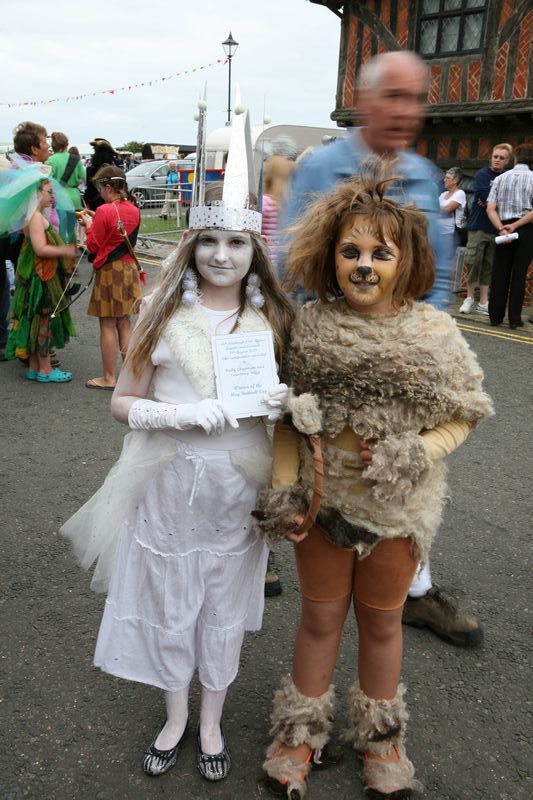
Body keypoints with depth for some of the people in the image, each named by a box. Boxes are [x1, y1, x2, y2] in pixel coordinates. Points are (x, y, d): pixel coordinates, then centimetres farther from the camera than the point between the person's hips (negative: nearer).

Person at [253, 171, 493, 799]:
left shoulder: (434, 332, -13)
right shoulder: (311, 325, -11)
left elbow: (462, 417, -4)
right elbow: (288, 418, -2)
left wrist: (411, 453, -19)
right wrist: (284, 491, -7)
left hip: (397, 508, 0)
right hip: (323, 500, 1)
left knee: (381, 622, 20)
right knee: (320, 617, 18)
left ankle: (380, 735, 44)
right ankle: (302, 731, 41)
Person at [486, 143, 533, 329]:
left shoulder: (500, 178, 8)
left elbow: (490, 209, -2)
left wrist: (502, 228, -9)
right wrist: (515, 226, -10)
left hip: (504, 229, 2)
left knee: (500, 273, 7)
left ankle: (496, 315, 8)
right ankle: (514, 318, 4)